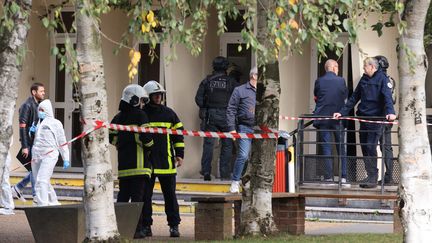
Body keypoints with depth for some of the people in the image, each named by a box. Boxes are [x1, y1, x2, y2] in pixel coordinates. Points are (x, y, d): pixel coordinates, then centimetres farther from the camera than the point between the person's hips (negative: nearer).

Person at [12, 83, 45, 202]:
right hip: (30, 143, -8)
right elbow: (22, 126, -15)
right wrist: (24, 146, -19)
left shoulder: (39, 105, 15)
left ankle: (17, 188, 22)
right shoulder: (27, 106, -10)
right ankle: (36, 196, 0)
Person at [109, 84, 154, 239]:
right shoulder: (140, 115, -7)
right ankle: (136, 229, -8)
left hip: (123, 164, 6)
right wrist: (150, 147, 5)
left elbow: (111, 138, 13)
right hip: (138, 162, -6)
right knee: (138, 196, -5)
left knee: (123, 195, 12)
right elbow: (145, 137, -14)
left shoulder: (118, 117, 13)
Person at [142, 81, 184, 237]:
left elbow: (178, 134, 13)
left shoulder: (169, 114, 9)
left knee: (170, 195, 4)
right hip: (147, 161, -2)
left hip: (167, 161, 2)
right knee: (146, 195, 2)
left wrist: (179, 155, 7)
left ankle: (174, 225, 8)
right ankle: (146, 225, 10)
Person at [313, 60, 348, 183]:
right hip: (338, 117, 0)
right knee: (341, 147, 8)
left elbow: (315, 97, 7)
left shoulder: (319, 81, -4)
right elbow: (345, 96, 7)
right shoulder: (341, 81, -4)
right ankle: (343, 176, 5)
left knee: (326, 148, 3)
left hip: (322, 117, 0)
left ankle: (328, 176, -1)